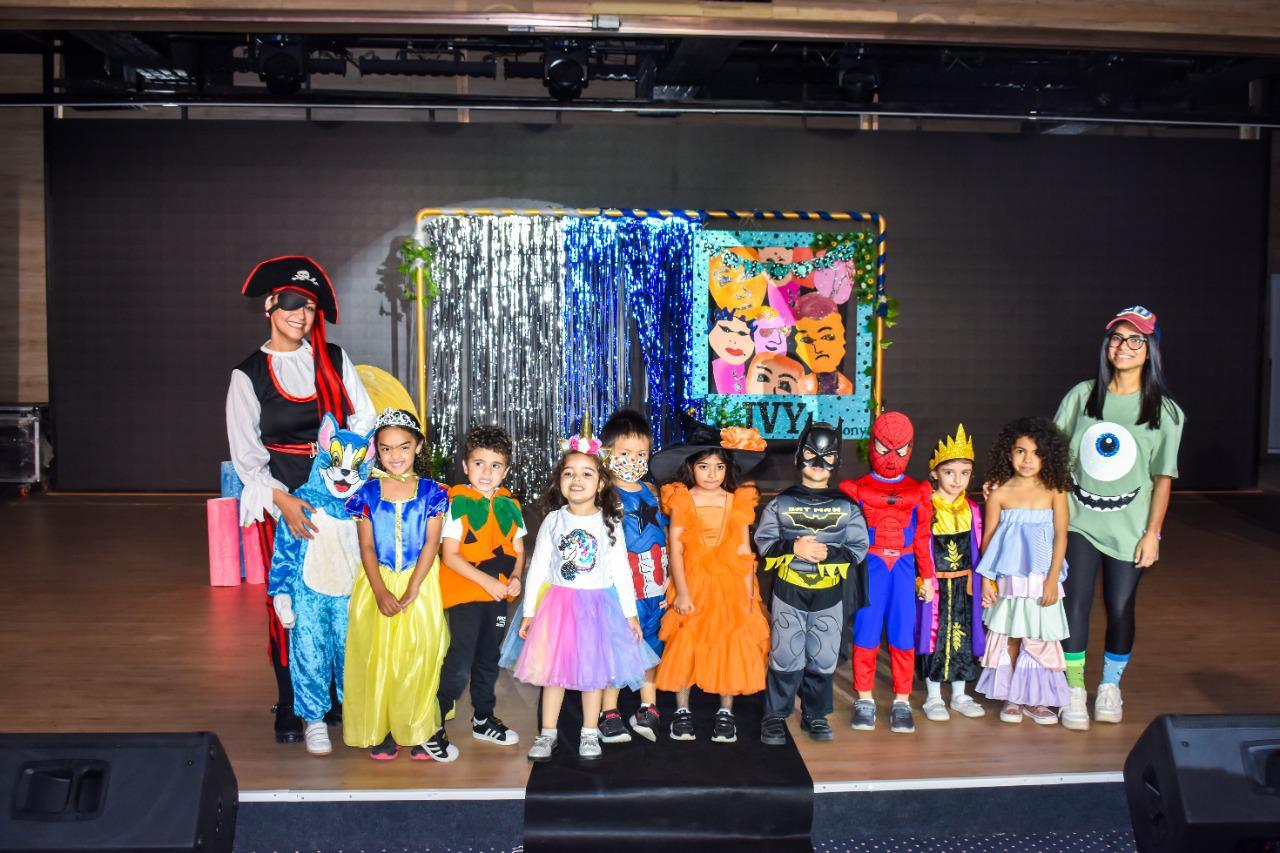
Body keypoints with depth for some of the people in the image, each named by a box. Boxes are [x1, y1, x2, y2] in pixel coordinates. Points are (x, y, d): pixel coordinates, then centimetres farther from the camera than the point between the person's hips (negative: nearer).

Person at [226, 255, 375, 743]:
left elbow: (364, 419, 7)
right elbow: (246, 452, -2)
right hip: (282, 497, -2)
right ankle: (290, 709, 12)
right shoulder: (248, 374, 3)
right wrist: (281, 500, -16)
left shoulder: (334, 360, 9)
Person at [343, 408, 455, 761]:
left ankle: (420, 732, 11)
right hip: (377, 583, 1)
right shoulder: (368, 493, 0)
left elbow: (431, 543, -7)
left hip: (419, 585, -1)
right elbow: (366, 546, -2)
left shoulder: (430, 491, -2)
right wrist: (381, 592, -14)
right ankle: (381, 731, 14)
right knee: (377, 657, 1)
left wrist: (412, 590, -16)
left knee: (419, 656, -1)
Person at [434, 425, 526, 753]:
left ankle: (483, 719, 35)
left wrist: (515, 577, -9)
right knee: (459, 664, -9)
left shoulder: (509, 505, 5)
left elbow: (518, 550, 11)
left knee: (488, 659, 18)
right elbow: (449, 555, -14)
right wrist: (486, 580, -20)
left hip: (498, 595, 6)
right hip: (465, 592, -6)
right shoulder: (457, 503, -11)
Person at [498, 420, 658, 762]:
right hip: (557, 602, 0)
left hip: (598, 604, 0)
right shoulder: (553, 521, -1)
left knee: (593, 670, 6)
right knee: (552, 669, 6)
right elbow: (537, 567, 2)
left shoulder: (608, 524, -1)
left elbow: (621, 571, 2)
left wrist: (630, 613, 0)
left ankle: (589, 733, 21)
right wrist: (529, 611, 0)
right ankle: (548, 733, 20)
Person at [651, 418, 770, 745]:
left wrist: (748, 593, 0)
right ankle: (682, 710, 17)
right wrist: (681, 592, -12)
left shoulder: (738, 502, 3)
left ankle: (725, 712, 17)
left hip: (729, 586, 1)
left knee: (730, 647, 3)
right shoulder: (682, 501, -2)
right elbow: (676, 549, -6)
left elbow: (745, 552, 3)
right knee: (685, 647, 2)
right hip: (693, 586, -1)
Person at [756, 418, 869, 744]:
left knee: (823, 659, 8)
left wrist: (829, 553, -17)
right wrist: (793, 548, -20)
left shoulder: (847, 507, 3)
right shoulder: (781, 503, 2)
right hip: (789, 593, -1)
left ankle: (815, 715, 25)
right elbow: (764, 542, -2)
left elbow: (859, 547, 0)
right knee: (785, 657, -1)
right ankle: (775, 716, 13)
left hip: (830, 595, 1)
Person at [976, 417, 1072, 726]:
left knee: (1041, 637, 6)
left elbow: (1060, 536, -3)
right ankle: (1011, 697, 20)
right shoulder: (1000, 493, -3)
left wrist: (1052, 579, -8)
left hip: (1043, 578, 1)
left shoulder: (1054, 490, -3)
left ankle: (1035, 698, 21)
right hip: (1008, 578, 0)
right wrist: (986, 579, -3)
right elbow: (988, 538, 0)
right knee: (1009, 637, 7)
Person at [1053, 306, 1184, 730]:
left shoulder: (1164, 411, -1)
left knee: (1120, 606, 5)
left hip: (1129, 525, 0)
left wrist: (1152, 532, -4)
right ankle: (1074, 689, 9)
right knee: (1076, 603, -5)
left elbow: (1163, 477, -1)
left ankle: (1110, 686, 27)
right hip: (1080, 519, 1)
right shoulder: (1083, 395, 2)